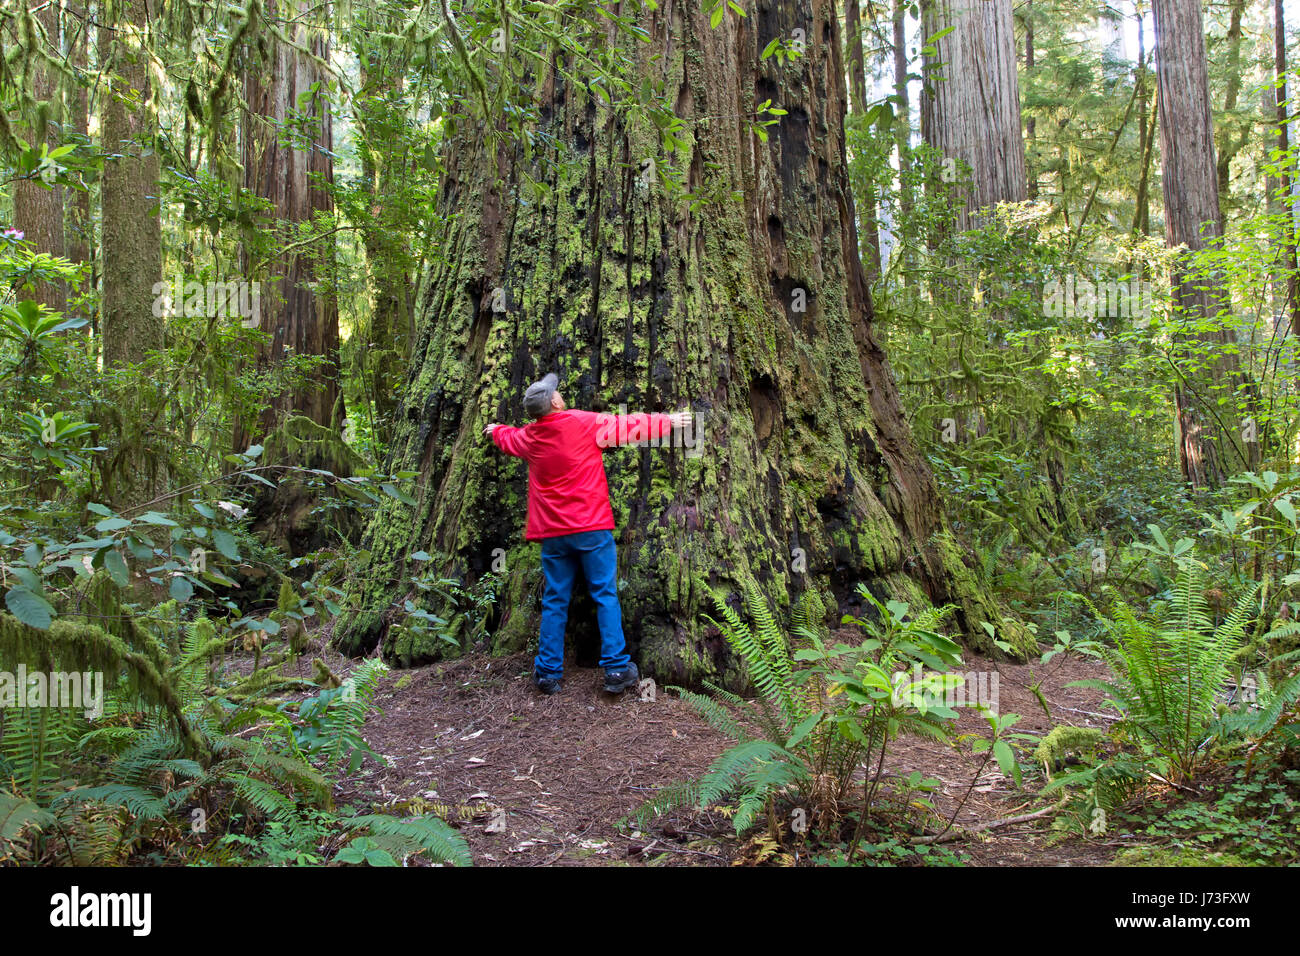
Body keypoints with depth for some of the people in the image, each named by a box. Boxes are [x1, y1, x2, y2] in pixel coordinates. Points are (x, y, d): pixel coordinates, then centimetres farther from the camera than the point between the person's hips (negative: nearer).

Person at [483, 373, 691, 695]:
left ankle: (548, 672, 11)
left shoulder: (529, 437, 8)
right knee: (605, 595, 0)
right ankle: (616, 668, -3)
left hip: (552, 533, 4)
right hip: (591, 527, -4)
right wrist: (669, 421, 17)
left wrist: (495, 430, 55)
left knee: (555, 601, 9)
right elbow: (628, 427, 3)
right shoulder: (585, 423, -5)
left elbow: (508, 439, 31)